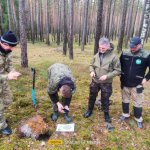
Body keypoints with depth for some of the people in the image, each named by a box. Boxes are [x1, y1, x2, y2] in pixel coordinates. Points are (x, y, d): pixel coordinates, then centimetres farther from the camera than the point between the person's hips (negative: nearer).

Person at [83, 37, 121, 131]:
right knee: (92, 97, 19)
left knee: (105, 100, 11)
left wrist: (107, 76, -23)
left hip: (106, 83, -4)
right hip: (95, 81, 4)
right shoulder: (97, 56, -4)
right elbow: (92, 65, 10)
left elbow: (118, 71, -12)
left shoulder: (114, 57, -17)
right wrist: (92, 71, -11)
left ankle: (106, 115, 35)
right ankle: (90, 110, 43)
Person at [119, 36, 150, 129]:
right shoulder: (125, 54, -4)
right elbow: (120, 65, 12)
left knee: (138, 103, 10)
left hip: (137, 85, -3)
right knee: (125, 100, 19)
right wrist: (121, 75, 7)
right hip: (125, 83, 3)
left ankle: (139, 119, 29)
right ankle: (125, 114, 40)